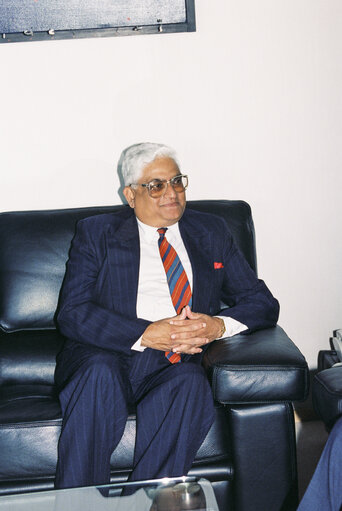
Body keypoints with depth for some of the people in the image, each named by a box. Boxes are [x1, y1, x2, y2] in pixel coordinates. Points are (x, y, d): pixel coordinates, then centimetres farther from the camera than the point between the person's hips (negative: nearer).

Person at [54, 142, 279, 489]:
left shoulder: (211, 233, 19)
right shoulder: (96, 233, 11)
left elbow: (262, 302, 13)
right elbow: (72, 312, -3)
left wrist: (219, 325, -10)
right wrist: (147, 334, -17)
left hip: (177, 366, 1)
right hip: (107, 356, -1)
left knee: (189, 382, -33)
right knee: (100, 372, -34)